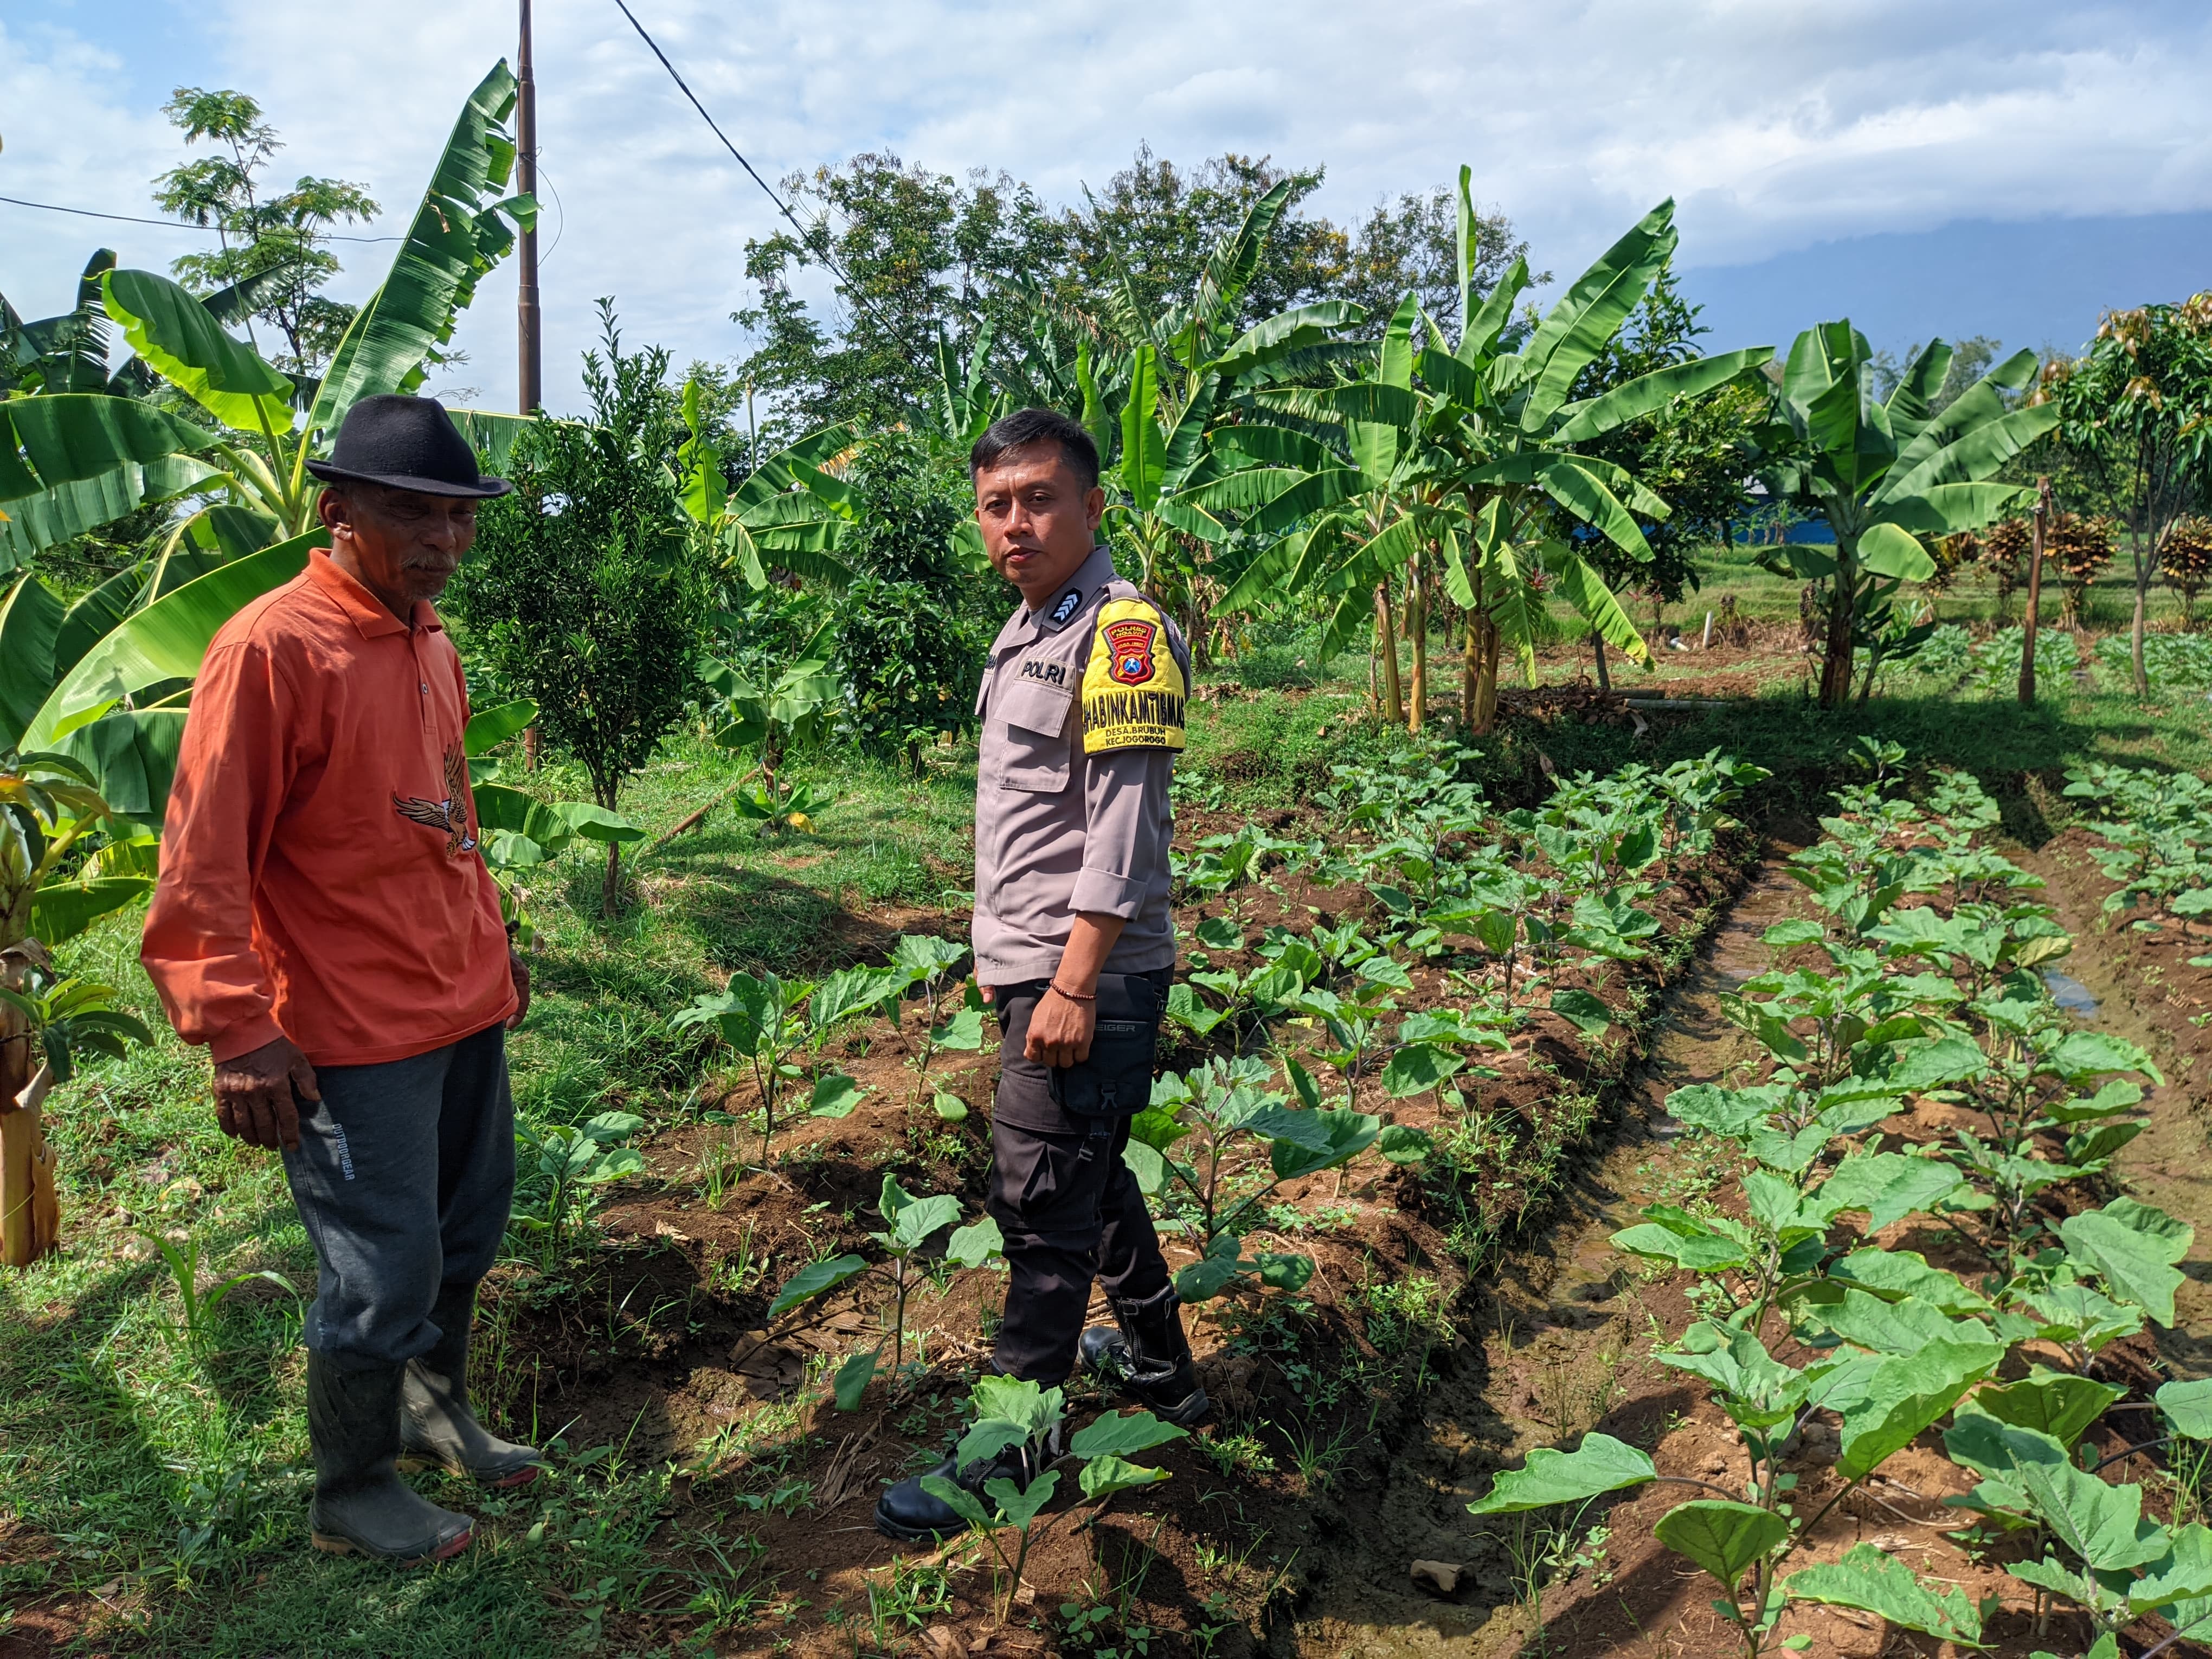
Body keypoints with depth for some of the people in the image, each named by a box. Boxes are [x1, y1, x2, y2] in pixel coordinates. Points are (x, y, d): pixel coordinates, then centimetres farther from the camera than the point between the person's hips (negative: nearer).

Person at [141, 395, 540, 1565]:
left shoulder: (431, 645, 9)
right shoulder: (270, 648, -17)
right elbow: (204, 862, -18)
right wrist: (237, 1030, -19)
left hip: (466, 1004, 8)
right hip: (353, 1035, -8)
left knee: (468, 1229, 20)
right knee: (385, 1272, 3)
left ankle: (435, 1411, 43)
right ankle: (352, 1496, 26)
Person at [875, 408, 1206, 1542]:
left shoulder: (1122, 630, -15)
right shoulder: (1029, 629, 15)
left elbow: (1121, 829, -20)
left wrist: (1074, 983, -22)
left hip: (1088, 979, -10)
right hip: (1036, 969, 10)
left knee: (1043, 1206, -2)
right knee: (1089, 1176, 21)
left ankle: (1008, 1453, 10)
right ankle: (1159, 1368, 39)